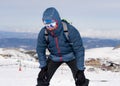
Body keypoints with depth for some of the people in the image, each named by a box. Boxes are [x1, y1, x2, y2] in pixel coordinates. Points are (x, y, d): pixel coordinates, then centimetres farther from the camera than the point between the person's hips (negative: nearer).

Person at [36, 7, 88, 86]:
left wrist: (80, 70, -27)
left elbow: (79, 50, -26)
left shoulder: (70, 30, -33)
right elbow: (40, 50, -6)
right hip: (54, 57, 2)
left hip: (71, 56, -2)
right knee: (43, 79, -7)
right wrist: (43, 67, -7)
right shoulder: (43, 33, -24)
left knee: (80, 80, -18)